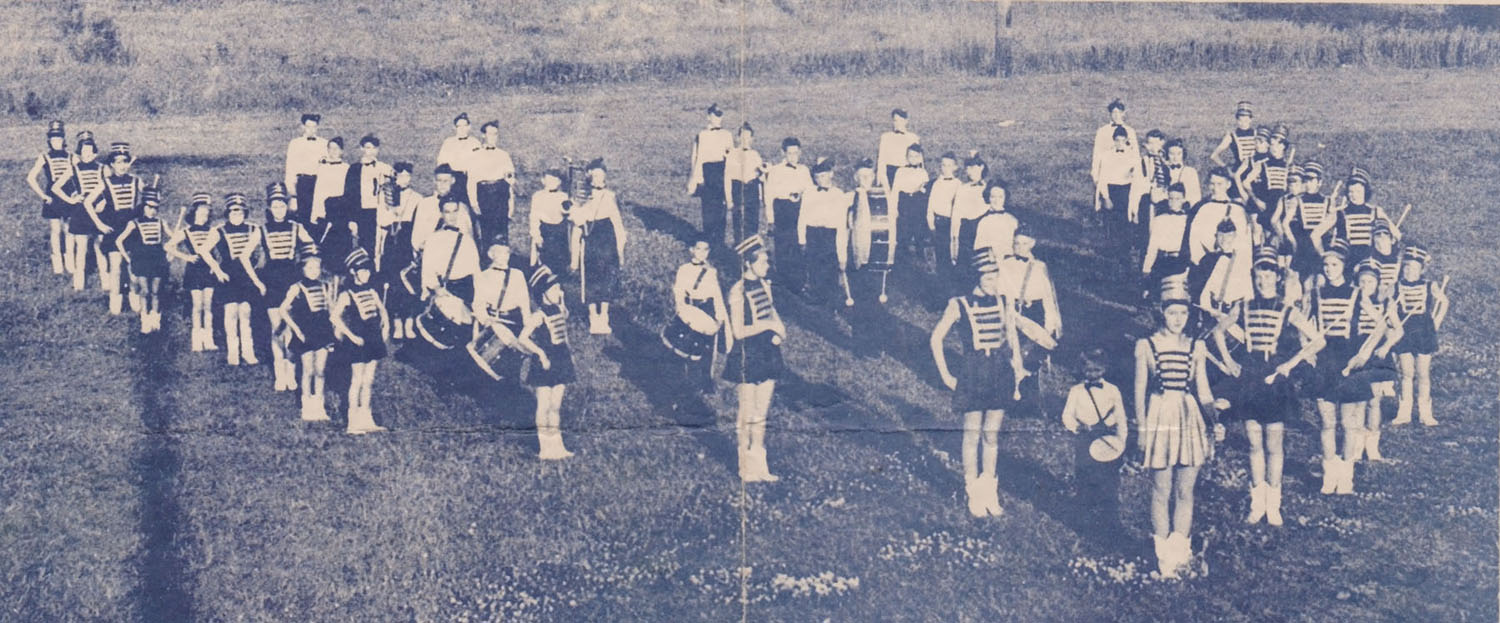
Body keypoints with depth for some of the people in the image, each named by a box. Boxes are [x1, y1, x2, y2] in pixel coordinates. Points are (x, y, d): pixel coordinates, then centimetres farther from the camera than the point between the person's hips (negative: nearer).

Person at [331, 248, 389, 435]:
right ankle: (353, 423, 0)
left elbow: (382, 309, 22)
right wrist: (351, 336, -17)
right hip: (359, 340, -6)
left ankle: (365, 419, 19)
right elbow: (334, 317, -15)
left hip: (374, 337, 6)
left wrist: (385, 327, 6)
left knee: (369, 380, 11)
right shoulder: (347, 293, -9)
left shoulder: (371, 290, 10)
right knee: (357, 380, -4)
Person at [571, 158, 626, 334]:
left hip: (608, 245, 0)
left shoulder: (611, 198, 3)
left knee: (607, 281, 3)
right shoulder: (583, 199, 1)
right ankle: (593, 319, 6)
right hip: (589, 246, 0)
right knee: (590, 282, 2)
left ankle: (604, 318, 9)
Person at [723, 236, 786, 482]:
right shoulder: (738, 292, -16)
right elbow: (738, 331, -19)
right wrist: (768, 325, -20)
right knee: (747, 415, 2)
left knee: (761, 415, 13)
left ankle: (759, 466, 21)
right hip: (746, 358, -7)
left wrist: (779, 330, -3)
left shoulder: (764, 286, 7)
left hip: (767, 356, 7)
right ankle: (747, 469, 12)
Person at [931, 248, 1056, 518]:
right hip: (972, 374, -3)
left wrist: (1016, 373, 10)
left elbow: (1012, 337, 17)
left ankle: (989, 491, 19)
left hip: (1000, 373, 3)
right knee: (972, 435, 1)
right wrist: (946, 376, -1)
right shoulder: (960, 305, -6)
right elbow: (936, 339, 0)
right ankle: (974, 494, 11)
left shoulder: (1003, 303, 4)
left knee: (992, 435, 9)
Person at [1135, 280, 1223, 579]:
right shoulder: (1147, 346, -1)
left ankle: (1179, 551, 16)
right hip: (1159, 419, -2)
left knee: (1185, 493, 5)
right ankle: (1164, 556, 10)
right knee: (1161, 493, 2)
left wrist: (1215, 420, -7)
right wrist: (1142, 428, -3)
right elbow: (1140, 390, 2)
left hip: (1189, 420, 2)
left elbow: (1203, 391, 8)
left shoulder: (1195, 347, 6)